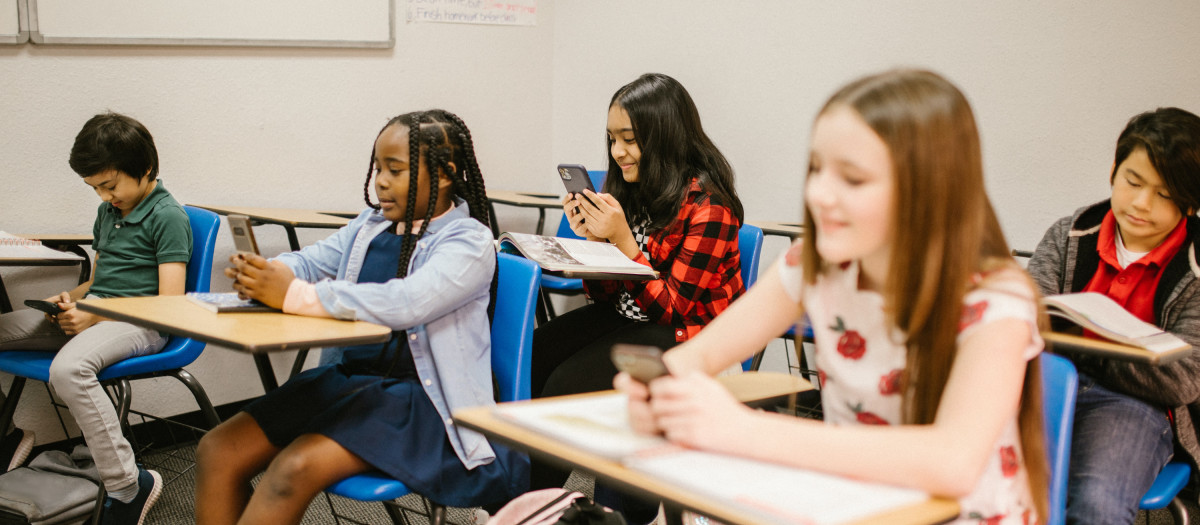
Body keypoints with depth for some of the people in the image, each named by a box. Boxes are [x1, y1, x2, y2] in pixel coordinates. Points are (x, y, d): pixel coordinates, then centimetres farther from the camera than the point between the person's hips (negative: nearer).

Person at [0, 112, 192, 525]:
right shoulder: (108, 212, 18)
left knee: (68, 368, -37)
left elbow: (170, 305, -15)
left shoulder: (168, 217, -9)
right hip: (91, 312, 9)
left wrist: (95, 317, -19)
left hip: (139, 323, -9)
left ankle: (128, 487, -29)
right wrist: (70, 298, 4)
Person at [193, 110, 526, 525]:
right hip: (350, 378, 8)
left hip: (419, 398, -8)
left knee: (295, 468, -28)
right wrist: (263, 274, -11)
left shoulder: (469, 242, -11)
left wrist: (293, 295, -28)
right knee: (217, 451, -8)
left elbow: (404, 303, -26)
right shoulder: (372, 224, 14)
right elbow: (308, 262, 15)